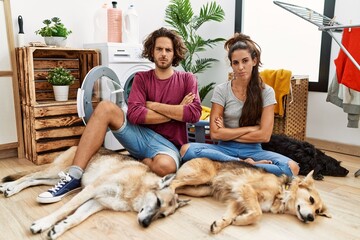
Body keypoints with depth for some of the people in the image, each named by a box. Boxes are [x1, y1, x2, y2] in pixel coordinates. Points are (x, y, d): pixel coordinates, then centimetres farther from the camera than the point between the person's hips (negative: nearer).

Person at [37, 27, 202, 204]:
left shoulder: (187, 79, 3)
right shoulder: (142, 78, 6)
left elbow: (194, 114, -15)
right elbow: (134, 114, -10)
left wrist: (153, 105, -11)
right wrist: (175, 112, -12)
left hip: (168, 145, -2)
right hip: (141, 135, 3)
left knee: (165, 166, -39)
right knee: (105, 107, -20)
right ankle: (74, 177, -22)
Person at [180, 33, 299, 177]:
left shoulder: (266, 92, -1)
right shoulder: (221, 90, -2)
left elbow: (264, 135, -8)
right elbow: (215, 133, -8)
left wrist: (228, 134, -6)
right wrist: (250, 128, -9)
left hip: (253, 151, 0)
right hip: (225, 149, 1)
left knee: (292, 168, -28)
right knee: (186, 149, -28)